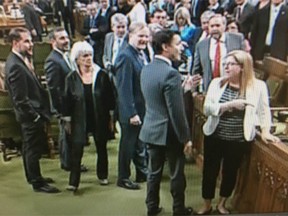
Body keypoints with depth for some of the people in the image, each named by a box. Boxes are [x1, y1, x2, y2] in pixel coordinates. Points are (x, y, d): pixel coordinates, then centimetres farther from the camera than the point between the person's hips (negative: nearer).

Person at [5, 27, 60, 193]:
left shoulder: (21, 60, 5)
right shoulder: (15, 66, -25)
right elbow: (21, 100, -24)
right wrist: (36, 116, -19)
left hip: (34, 114, 10)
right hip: (31, 116, -10)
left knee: (30, 148, 22)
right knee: (33, 149, 5)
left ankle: (34, 177, 38)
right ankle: (37, 183, 20)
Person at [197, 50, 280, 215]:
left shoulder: (258, 86, -8)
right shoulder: (217, 83, -5)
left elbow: (264, 111, 4)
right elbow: (207, 108, -12)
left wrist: (265, 131, -3)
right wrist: (230, 104, -22)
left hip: (239, 141, 0)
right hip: (214, 137, 1)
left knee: (231, 172, 17)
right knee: (210, 171, 11)